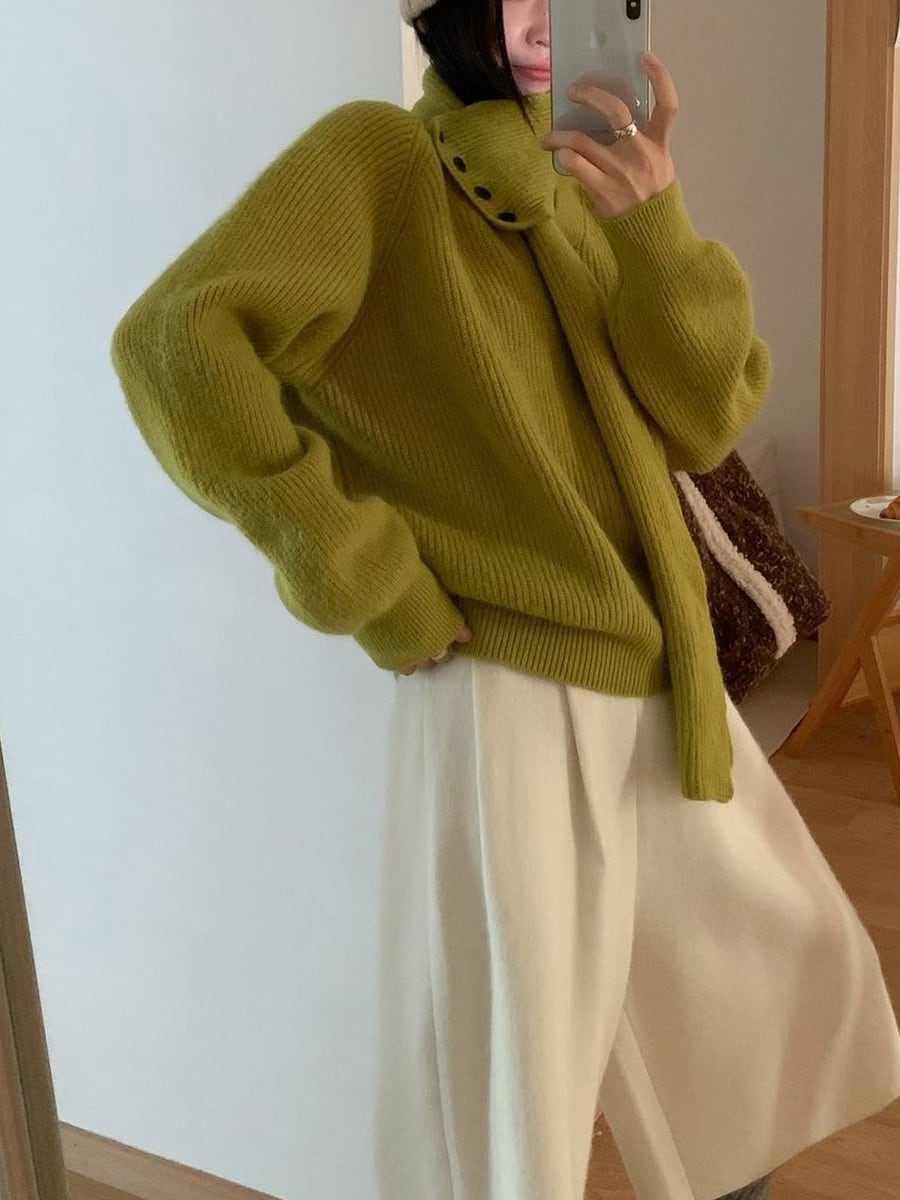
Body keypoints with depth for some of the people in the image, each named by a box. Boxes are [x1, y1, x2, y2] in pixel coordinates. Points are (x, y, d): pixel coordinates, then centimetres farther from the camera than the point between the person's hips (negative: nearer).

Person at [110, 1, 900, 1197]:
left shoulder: (575, 194, 10)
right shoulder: (376, 156, -9)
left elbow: (706, 422, 1)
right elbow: (175, 346, -23)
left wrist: (658, 232, -17)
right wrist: (375, 591, -19)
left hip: (660, 679, 7)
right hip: (508, 687, -7)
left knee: (789, 952, 24)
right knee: (512, 1091, 4)